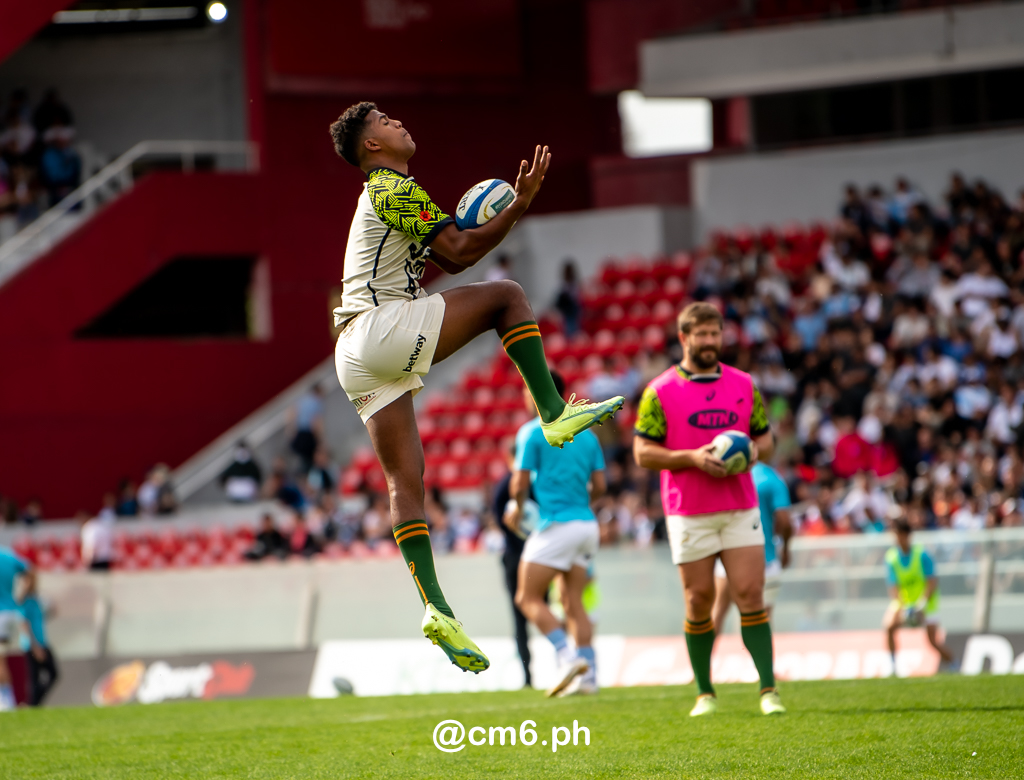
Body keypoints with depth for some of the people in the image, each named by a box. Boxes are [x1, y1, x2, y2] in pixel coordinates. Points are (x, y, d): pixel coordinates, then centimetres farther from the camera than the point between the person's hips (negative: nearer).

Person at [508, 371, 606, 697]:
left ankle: (568, 656, -17)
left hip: (555, 524, -7)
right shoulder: (585, 433, 12)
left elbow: (520, 483, -9)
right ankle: (589, 675, -1)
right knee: (573, 602, 8)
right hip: (587, 524, 7)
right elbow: (599, 485, 10)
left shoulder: (532, 432, -6)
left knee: (529, 598, 0)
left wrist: (517, 510, 9)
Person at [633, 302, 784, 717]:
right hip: (688, 513, -2)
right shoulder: (660, 392, -1)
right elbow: (643, 452, -3)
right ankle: (705, 693, 14)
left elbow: (765, 438, 16)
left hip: (740, 508, 2)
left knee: (750, 593, -6)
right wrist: (691, 457, -16)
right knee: (699, 600, 2)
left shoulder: (744, 385, 9)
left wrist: (756, 450, -8)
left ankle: (768, 689, -6)